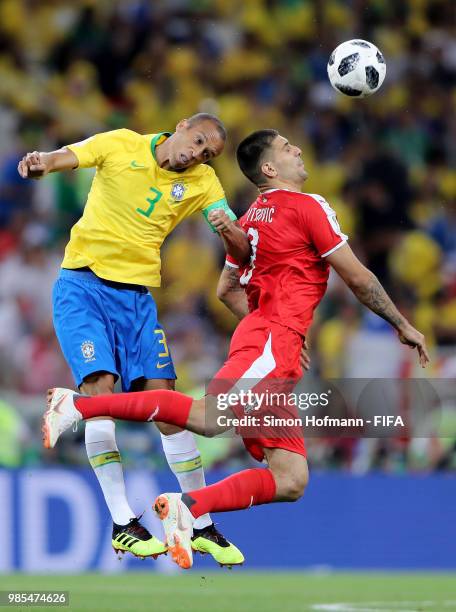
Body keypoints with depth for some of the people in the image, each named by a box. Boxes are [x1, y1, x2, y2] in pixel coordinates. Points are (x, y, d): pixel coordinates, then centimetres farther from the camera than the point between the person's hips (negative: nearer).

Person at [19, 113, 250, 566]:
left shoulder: (203, 183, 4)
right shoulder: (120, 145, 0)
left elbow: (241, 251, -2)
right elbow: (62, 158, -9)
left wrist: (230, 231, -26)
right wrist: (39, 163, -34)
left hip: (137, 295, 3)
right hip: (82, 284, -3)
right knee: (100, 386, -18)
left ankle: (202, 526, 5)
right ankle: (122, 524, -15)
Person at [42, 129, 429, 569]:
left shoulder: (251, 218, 25)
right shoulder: (308, 207, 1)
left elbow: (227, 290, 31)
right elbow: (358, 279, 2)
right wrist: (403, 325, 14)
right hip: (272, 345, -9)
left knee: (291, 480, -2)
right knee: (209, 417, -29)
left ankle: (189, 505, -16)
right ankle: (80, 405, -29)